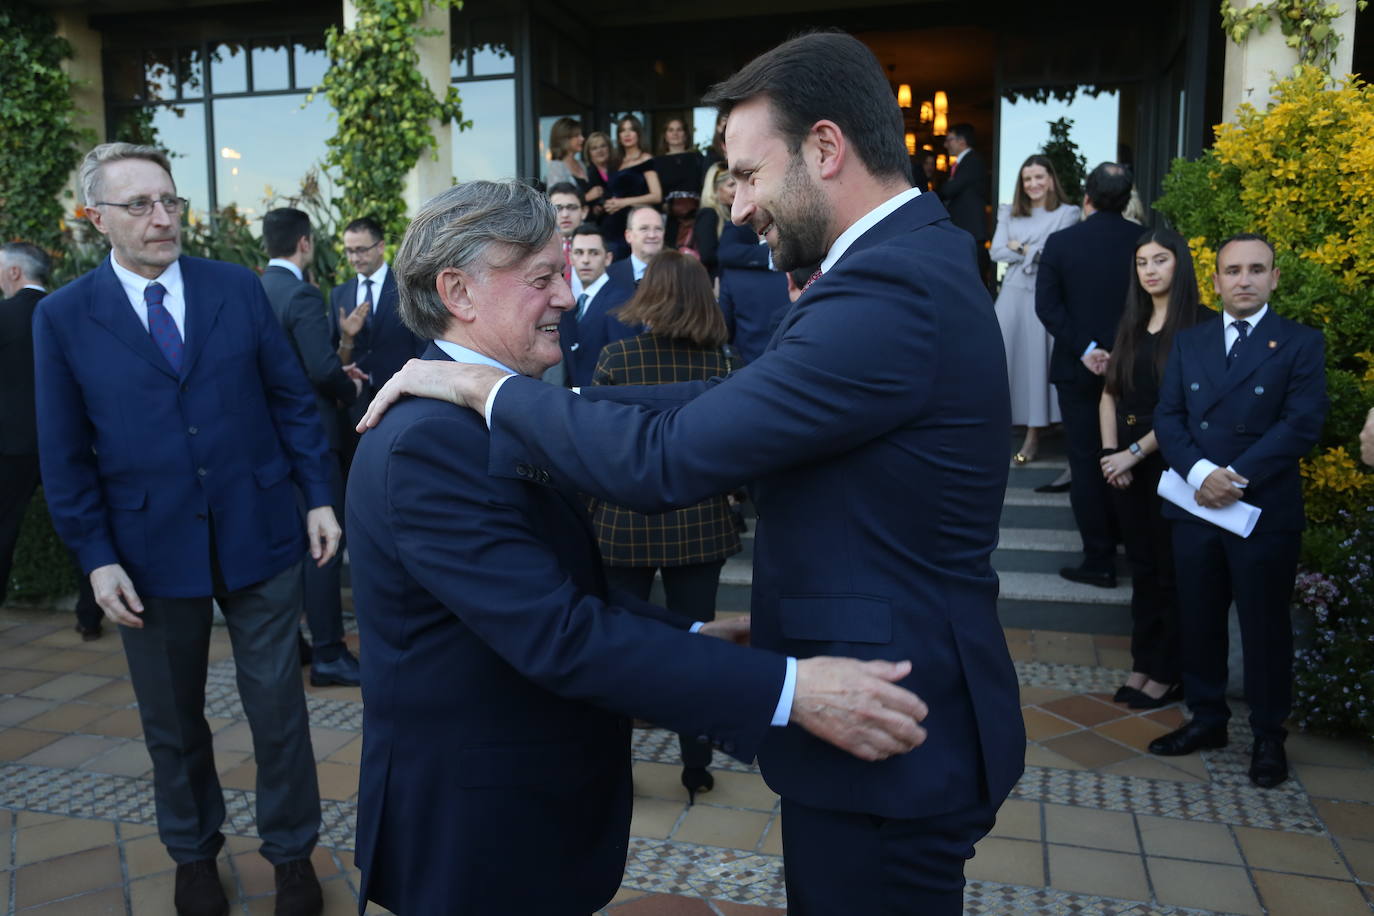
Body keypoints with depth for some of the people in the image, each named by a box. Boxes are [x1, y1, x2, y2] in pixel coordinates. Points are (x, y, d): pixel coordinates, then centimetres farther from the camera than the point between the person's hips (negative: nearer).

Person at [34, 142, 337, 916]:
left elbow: (293, 399, 3)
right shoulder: (64, 317, -1)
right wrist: (97, 557, -4)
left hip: (260, 533, 0)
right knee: (173, 720, 16)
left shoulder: (239, 288, 0)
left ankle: (293, 850, 30)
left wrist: (319, 496, -2)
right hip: (151, 549, 0)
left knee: (278, 705, 10)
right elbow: (65, 455, 0)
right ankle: (194, 852, 40)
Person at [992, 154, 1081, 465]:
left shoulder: (1067, 213, 3)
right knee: (1003, 355, -1)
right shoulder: (1009, 213, 14)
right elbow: (997, 252, 2)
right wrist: (1034, 251, -8)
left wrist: (1020, 247, -2)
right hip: (1013, 292, 3)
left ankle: (1033, 436, 3)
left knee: (1036, 357, -3)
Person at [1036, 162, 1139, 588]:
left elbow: (1047, 305, -15)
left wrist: (1085, 349, -14)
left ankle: (1099, 560, 8)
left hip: (1079, 368, -2)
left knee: (1086, 461, 4)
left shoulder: (1060, 242, -8)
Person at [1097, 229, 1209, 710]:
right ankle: (1143, 663, 23)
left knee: (1172, 568, 5)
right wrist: (1109, 452, -6)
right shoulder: (1131, 322, 10)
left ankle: (1169, 674, 17)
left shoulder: (1201, 324, -9)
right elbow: (1110, 392, 7)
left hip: (1169, 459, -5)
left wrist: (1136, 453, -15)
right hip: (1124, 459, 5)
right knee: (1141, 565, 13)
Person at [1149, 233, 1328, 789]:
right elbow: (1168, 416, 2)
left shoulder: (1301, 344, 0)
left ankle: (1268, 737, 22)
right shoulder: (1188, 342, 10)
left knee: (1265, 627, 6)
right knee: (1198, 621, 11)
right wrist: (1200, 472, -15)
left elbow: (1302, 424, -10)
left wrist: (1236, 477, -17)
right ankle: (1207, 719, 27)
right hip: (1195, 508, 3)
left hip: (1266, 511, -3)